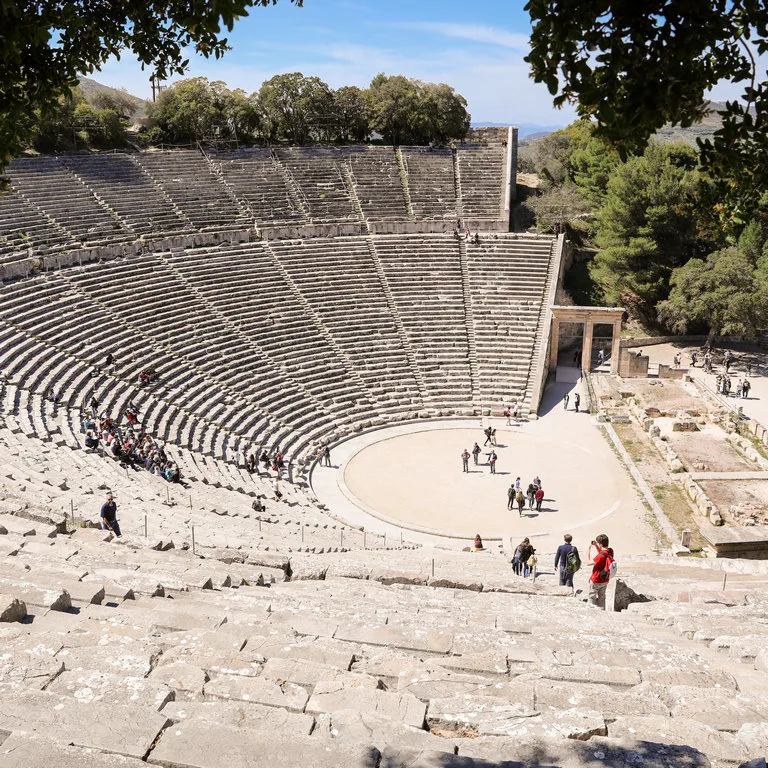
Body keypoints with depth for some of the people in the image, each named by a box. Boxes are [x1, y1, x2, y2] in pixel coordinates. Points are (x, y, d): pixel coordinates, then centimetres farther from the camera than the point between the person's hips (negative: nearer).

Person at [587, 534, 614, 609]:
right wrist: (596, 546, 3)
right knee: (601, 597, 21)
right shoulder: (610, 551, -7)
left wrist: (589, 550, -14)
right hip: (605, 580, 7)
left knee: (591, 598, 8)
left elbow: (589, 563, -21)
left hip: (596, 581, -7)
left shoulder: (601, 556, -31)